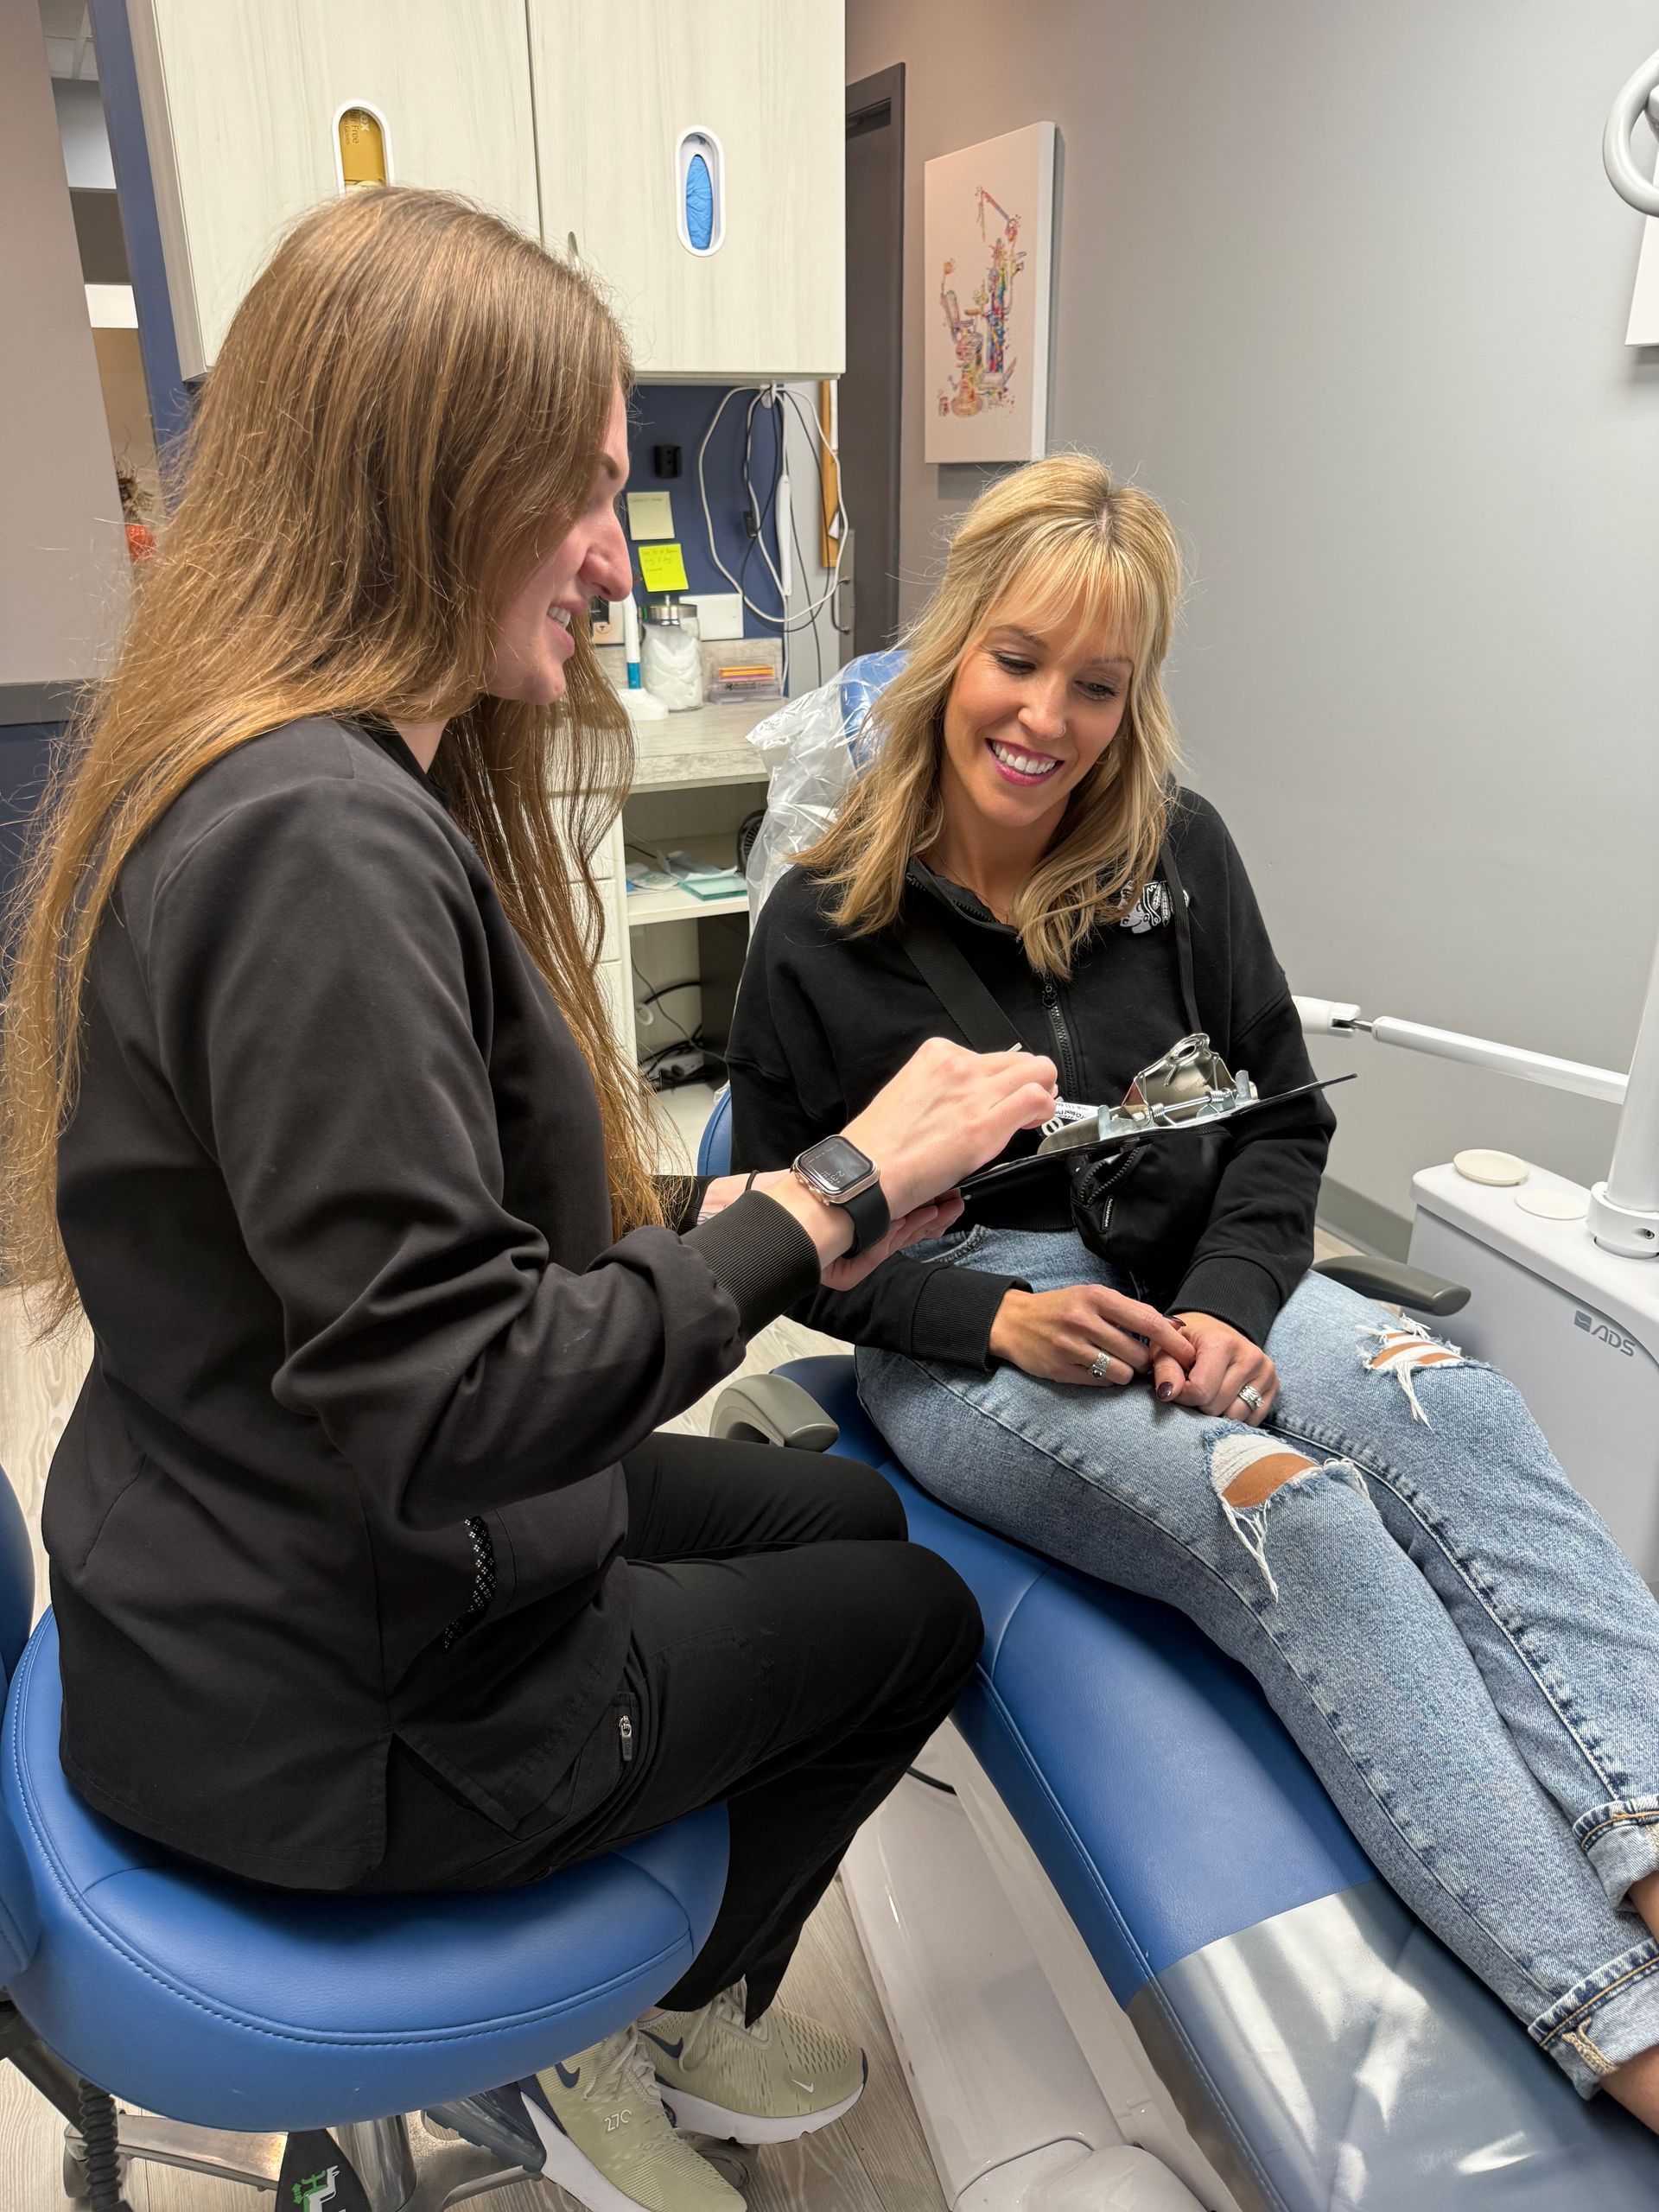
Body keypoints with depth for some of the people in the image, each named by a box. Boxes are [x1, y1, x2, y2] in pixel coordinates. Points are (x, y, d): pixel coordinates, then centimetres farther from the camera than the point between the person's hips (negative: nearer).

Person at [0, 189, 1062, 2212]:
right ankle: (620, 2045, 35)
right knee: (913, 1618, 12)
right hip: (336, 1715, -8)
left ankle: (654, 2013, 35)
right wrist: (830, 1193, -25)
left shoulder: (325, 782, 3)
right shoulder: (318, 845, -30)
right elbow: (443, 1406, -32)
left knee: (852, 1512, 21)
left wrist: (747, 1210, -3)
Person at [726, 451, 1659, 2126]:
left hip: (1186, 1280, 4)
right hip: (954, 1336, -4)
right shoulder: (823, 927, -4)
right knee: (1286, 1509, -31)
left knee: (1454, 1411, -28)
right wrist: (997, 1318, -18)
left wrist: (1230, 1304, -12)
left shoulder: (1178, 855, 5)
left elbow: (1279, 1115, 7)